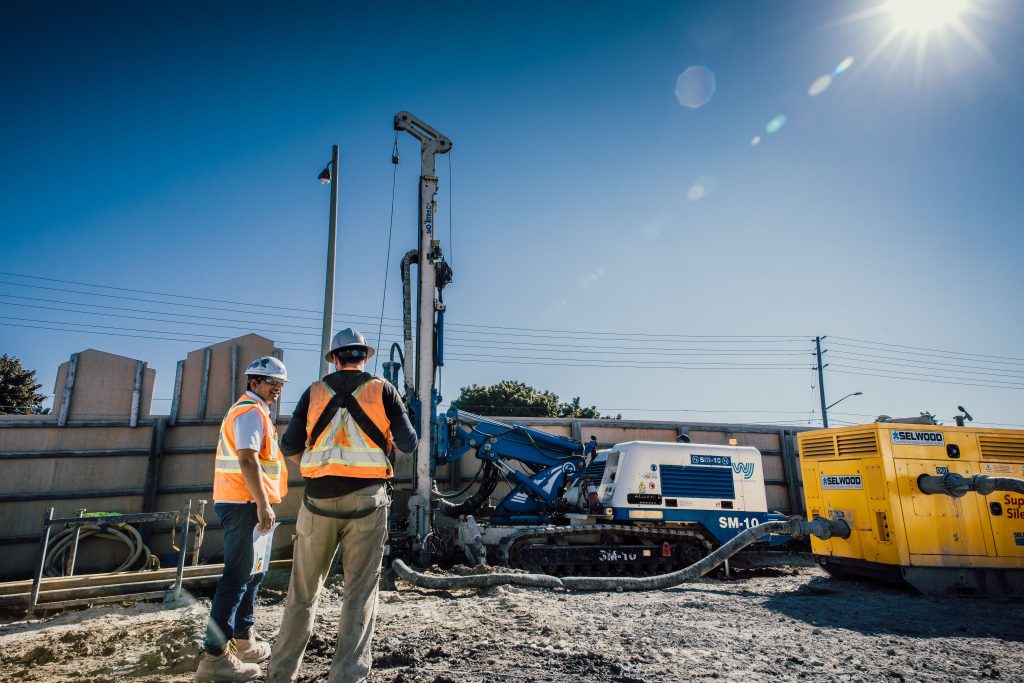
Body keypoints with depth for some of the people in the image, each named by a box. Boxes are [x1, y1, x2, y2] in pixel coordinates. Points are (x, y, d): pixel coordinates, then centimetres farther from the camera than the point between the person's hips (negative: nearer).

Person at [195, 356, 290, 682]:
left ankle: (242, 641, 27)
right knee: (237, 577, -8)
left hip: (244, 503, 11)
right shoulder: (251, 412, -12)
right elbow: (247, 460, -23)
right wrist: (263, 505, -23)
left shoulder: (250, 411, 20)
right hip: (244, 504, -11)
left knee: (252, 573, 17)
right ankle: (215, 656, -3)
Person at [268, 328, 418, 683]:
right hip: (366, 499, -2)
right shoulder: (383, 390, 3)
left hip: (319, 498, 2)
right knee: (360, 592, 6)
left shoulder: (315, 391, 7)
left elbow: (289, 446, 6)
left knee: (304, 590, 15)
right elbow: (409, 444, 0)